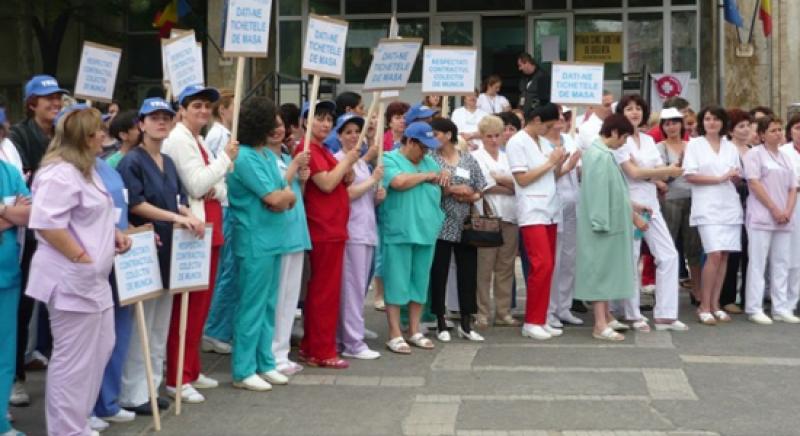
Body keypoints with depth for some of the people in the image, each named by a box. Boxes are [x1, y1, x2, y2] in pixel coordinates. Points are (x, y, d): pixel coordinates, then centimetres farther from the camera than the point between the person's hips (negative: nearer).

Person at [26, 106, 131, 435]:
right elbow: (46, 224, -27)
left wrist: (114, 234, 10)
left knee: (99, 350, 17)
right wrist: (80, 258, -23)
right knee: (73, 359, -2)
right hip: (71, 279, -11)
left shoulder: (86, 169, 16)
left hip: (92, 278, 11)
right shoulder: (60, 173, -19)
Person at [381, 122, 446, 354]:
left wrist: (444, 177, 0)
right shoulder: (389, 159, -4)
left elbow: (447, 185, 24)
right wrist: (426, 176, -7)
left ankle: (414, 331, 20)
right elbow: (399, 182, -22)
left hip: (426, 231, 7)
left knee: (420, 282, 10)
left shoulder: (429, 161, 18)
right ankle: (395, 335, 3)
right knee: (397, 282, -2)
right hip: (398, 233, -7)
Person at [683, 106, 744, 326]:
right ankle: (704, 306, -6)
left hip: (730, 206, 5)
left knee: (724, 255, 1)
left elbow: (737, 176, 18)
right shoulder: (694, 144, 4)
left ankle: (715, 304, 9)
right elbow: (690, 175, -6)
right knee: (714, 254, -15)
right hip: (707, 206, -5)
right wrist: (720, 178, -11)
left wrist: (735, 175, -6)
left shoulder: (730, 147, 17)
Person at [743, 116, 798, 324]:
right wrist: (774, 210, -13)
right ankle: (754, 309, -3)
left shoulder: (785, 158, 17)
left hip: (784, 219, 6)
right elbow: (754, 184, -11)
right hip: (761, 218, -6)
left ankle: (781, 308, 10)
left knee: (781, 264, 6)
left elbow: (793, 188, 14)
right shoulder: (754, 154, -2)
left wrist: (788, 212, -3)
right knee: (758, 263, -5)